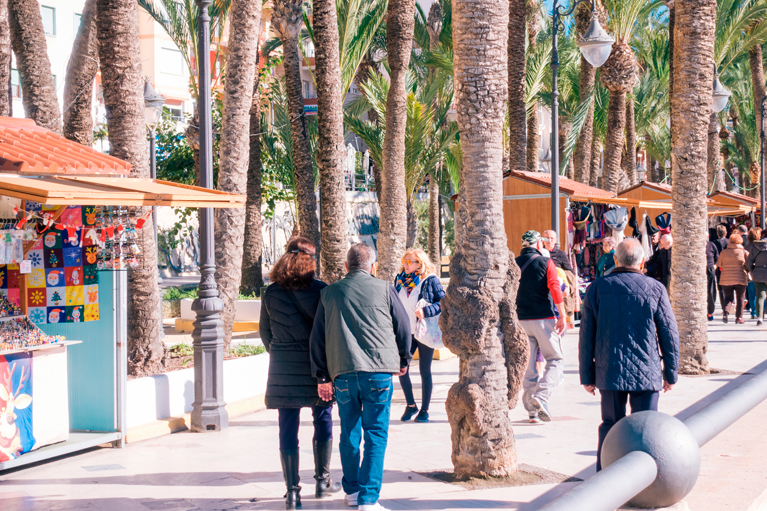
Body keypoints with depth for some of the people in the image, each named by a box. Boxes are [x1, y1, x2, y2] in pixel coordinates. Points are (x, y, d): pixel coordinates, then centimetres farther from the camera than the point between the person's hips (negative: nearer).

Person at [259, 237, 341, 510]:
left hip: (283, 367, 2)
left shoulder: (271, 293, 1)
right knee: (322, 419, 15)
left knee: (288, 428, 4)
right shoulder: (320, 290, -8)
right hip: (316, 365, -2)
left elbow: (264, 332, 9)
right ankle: (322, 481, 23)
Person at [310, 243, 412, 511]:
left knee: (349, 433, 15)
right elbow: (404, 326, 12)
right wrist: (403, 360, 27)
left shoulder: (329, 293, 9)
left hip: (343, 372, 2)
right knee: (376, 434, 1)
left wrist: (322, 377, 16)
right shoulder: (384, 290, 4)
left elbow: (317, 338, 10)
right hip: (379, 371, -2)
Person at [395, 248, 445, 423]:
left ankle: (424, 410, 14)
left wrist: (426, 311, -22)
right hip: (405, 332, 4)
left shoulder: (430, 280, -7)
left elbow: (444, 302, -9)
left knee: (425, 371, 2)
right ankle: (410, 405, 16)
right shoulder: (400, 280, 8)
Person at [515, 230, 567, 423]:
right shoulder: (545, 263, -3)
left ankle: (532, 410, 8)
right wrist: (562, 316, -10)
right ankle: (540, 396, -16)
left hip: (522, 320, 4)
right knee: (555, 359, 5)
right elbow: (555, 289, -13)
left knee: (527, 364, 10)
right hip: (544, 318, -4)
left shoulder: (514, 264, 8)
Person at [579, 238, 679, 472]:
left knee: (610, 426, 12)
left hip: (609, 373, 2)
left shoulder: (596, 288, 2)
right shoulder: (655, 289, -3)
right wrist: (671, 373, 10)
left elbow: (586, 337, 4)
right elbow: (669, 335, 0)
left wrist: (587, 375, 10)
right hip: (647, 373, -2)